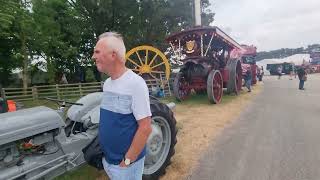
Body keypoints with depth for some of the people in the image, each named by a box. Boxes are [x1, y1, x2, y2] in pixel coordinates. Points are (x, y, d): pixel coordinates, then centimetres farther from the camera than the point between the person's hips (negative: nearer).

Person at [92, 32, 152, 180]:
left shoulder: (135, 83, -23)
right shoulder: (107, 83, 1)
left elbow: (145, 128, -23)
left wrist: (127, 161, -17)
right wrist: (103, 149, 9)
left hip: (127, 162, -7)